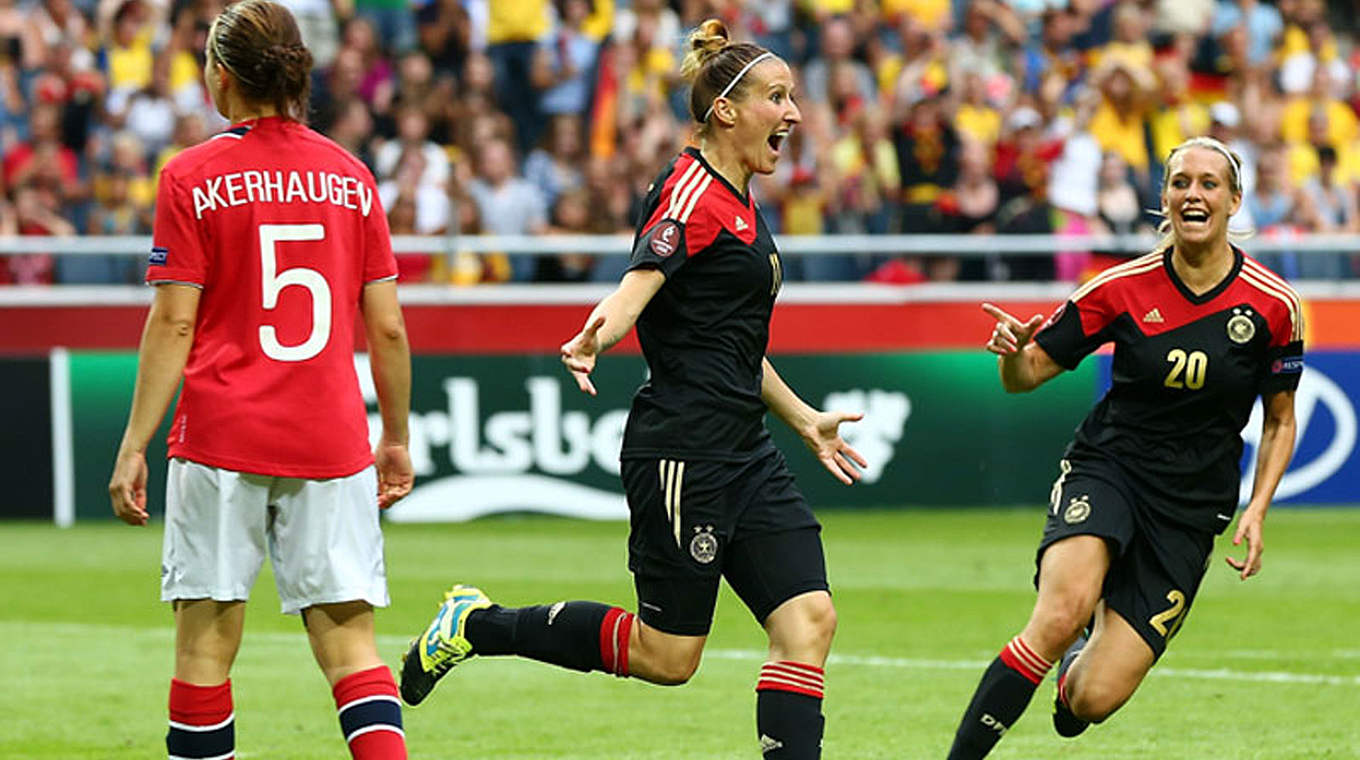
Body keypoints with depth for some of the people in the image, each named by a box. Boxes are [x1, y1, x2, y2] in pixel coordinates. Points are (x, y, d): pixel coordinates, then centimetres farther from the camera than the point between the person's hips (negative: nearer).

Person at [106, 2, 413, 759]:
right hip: (332, 441, 3)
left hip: (222, 437, -2)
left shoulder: (192, 178, -2)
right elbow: (387, 326, 7)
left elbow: (173, 324, -6)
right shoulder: (351, 177, 7)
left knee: (206, 643, 4)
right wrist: (397, 438, 18)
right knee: (350, 640, 1)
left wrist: (135, 445, -2)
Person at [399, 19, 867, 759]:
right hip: (682, 449, -9)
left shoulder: (738, 204, 17)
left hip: (742, 449, 9)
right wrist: (594, 337, -48)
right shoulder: (692, 191, -11)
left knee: (809, 619, -5)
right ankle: (477, 624, 13)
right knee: (666, 656, -3)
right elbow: (638, 286, -26)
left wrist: (803, 419, 36)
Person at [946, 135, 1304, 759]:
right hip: (1107, 467, -1)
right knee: (1062, 613, -34)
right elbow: (1027, 376, 1)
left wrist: (1256, 511, -3)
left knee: (1093, 700, -8)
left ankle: (1081, 658, 31)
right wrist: (1011, 351, -22)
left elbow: (1281, 419, 9)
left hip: (1190, 505, 1)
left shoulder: (1274, 306, -5)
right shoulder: (1123, 288, -5)